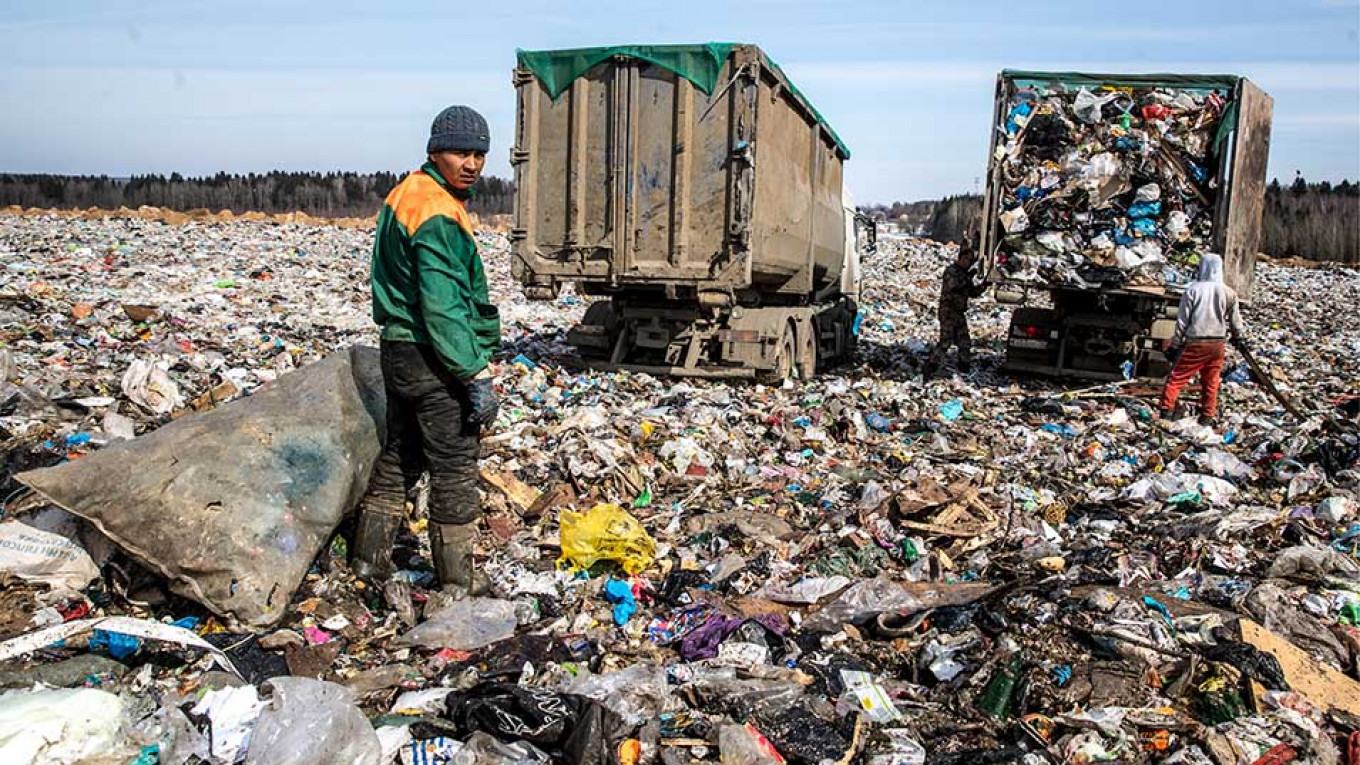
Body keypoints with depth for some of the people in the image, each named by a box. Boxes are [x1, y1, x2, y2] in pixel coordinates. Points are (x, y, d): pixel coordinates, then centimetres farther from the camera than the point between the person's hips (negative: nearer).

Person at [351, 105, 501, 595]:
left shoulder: (406, 194, 13)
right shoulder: (438, 215, -19)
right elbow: (443, 309, -25)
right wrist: (478, 376, -22)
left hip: (398, 350, 10)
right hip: (433, 358, -10)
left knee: (400, 456, 20)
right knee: (454, 469, 1)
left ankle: (371, 557, 30)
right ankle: (457, 582, 12)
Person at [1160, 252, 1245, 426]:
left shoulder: (1193, 290, -10)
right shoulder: (1228, 292, -1)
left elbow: (1182, 320, -7)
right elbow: (1235, 319, 11)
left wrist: (1175, 344, 0)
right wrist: (1238, 337, 29)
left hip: (1195, 342, -3)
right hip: (1218, 343, 3)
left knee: (1177, 377, 5)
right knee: (1211, 382, 14)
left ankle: (1167, 409, -1)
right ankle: (1207, 416, 19)